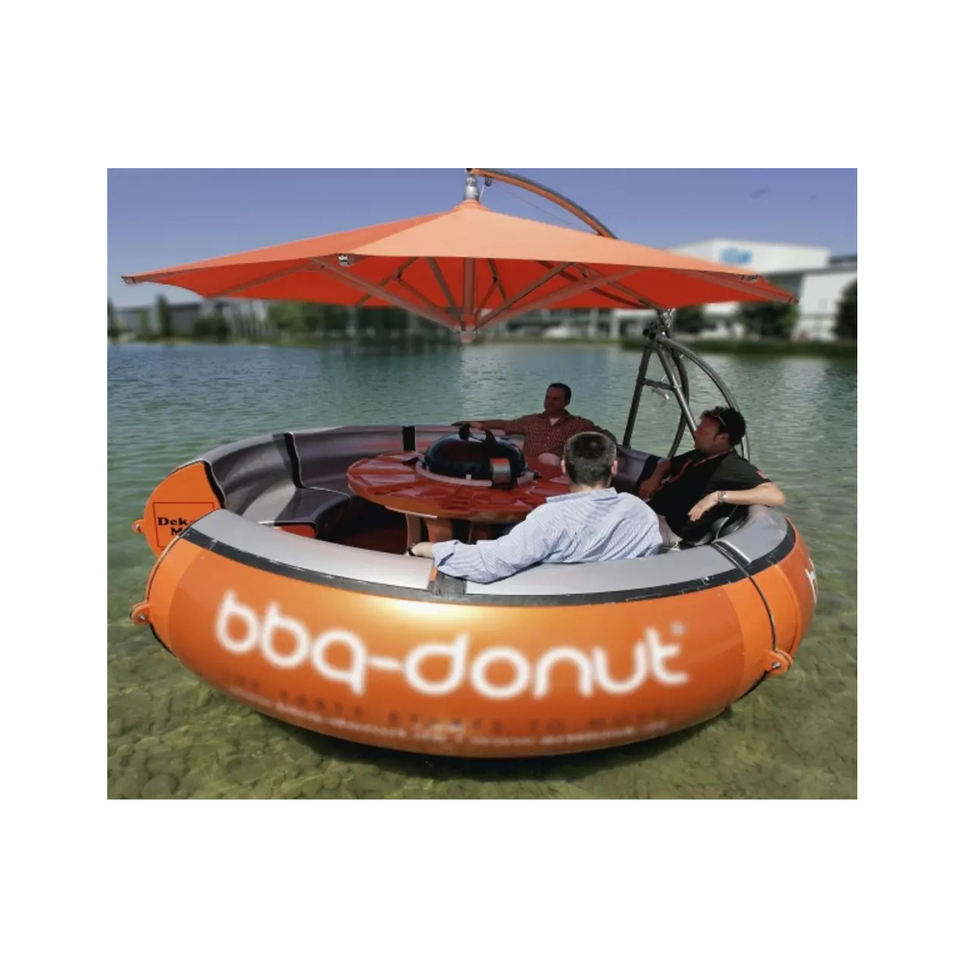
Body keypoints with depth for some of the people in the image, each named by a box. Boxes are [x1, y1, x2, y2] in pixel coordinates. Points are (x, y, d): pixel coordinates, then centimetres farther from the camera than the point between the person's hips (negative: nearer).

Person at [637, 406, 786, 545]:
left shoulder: (734, 466, -9)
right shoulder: (698, 454, 17)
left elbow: (777, 496, -21)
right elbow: (667, 463, 35)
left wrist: (718, 496, -29)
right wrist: (655, 478, 10)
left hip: (667, 528, -9)